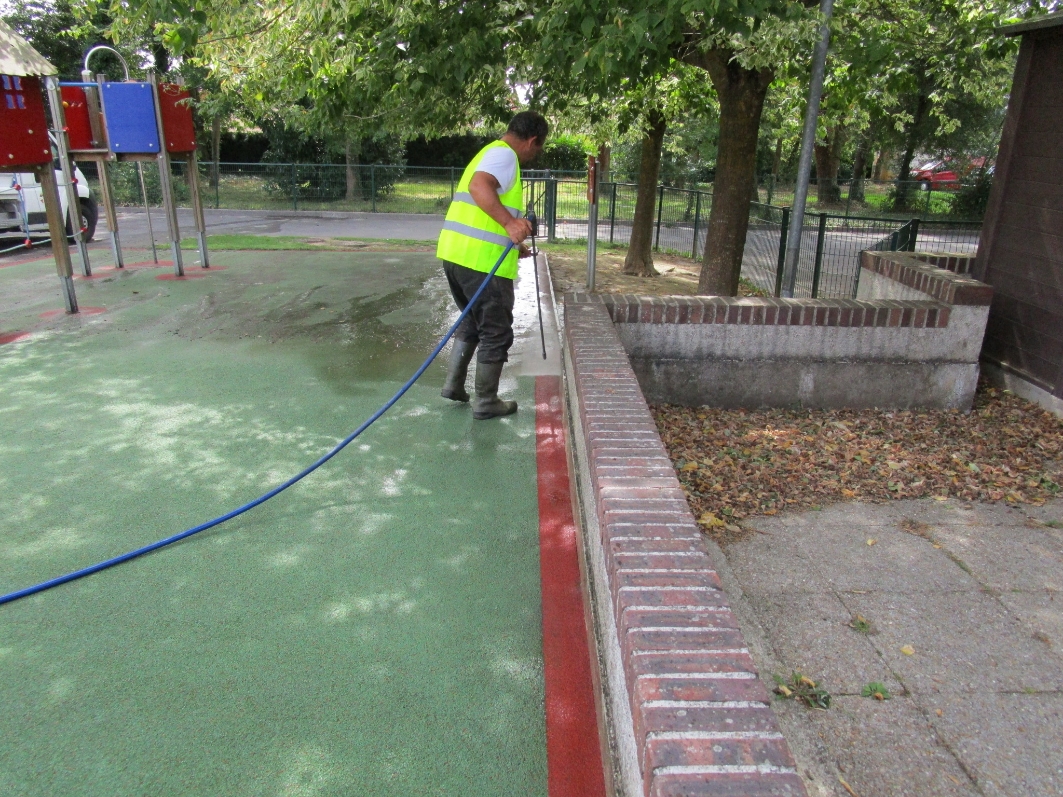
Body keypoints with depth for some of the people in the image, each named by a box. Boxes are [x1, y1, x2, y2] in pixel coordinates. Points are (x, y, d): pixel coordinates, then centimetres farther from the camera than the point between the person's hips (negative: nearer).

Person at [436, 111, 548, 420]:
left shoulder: (489, 152, 23)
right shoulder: (504, 154, -8)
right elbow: (479, 186, -29)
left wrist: (513, 243, 40)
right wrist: (509, 222, -39)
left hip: (455, 253, 10)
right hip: (482, 260, -10)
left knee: (472, 322, 25)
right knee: (496, 332, 4)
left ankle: (454, 384, 27)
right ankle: (486, 402, 13)